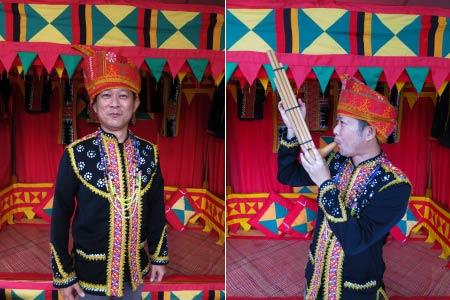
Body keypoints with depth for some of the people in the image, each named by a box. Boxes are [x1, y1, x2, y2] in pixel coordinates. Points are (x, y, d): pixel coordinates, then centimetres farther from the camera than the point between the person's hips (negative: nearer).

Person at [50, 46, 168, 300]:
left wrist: (159, 256, 8)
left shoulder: (149, 152, -6)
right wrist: (63, 275, -6)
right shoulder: (76, 154, -16)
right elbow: (60, 218, -9)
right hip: (91, 272, -3)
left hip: (136, 269, 3)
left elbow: (157, 209, 2)